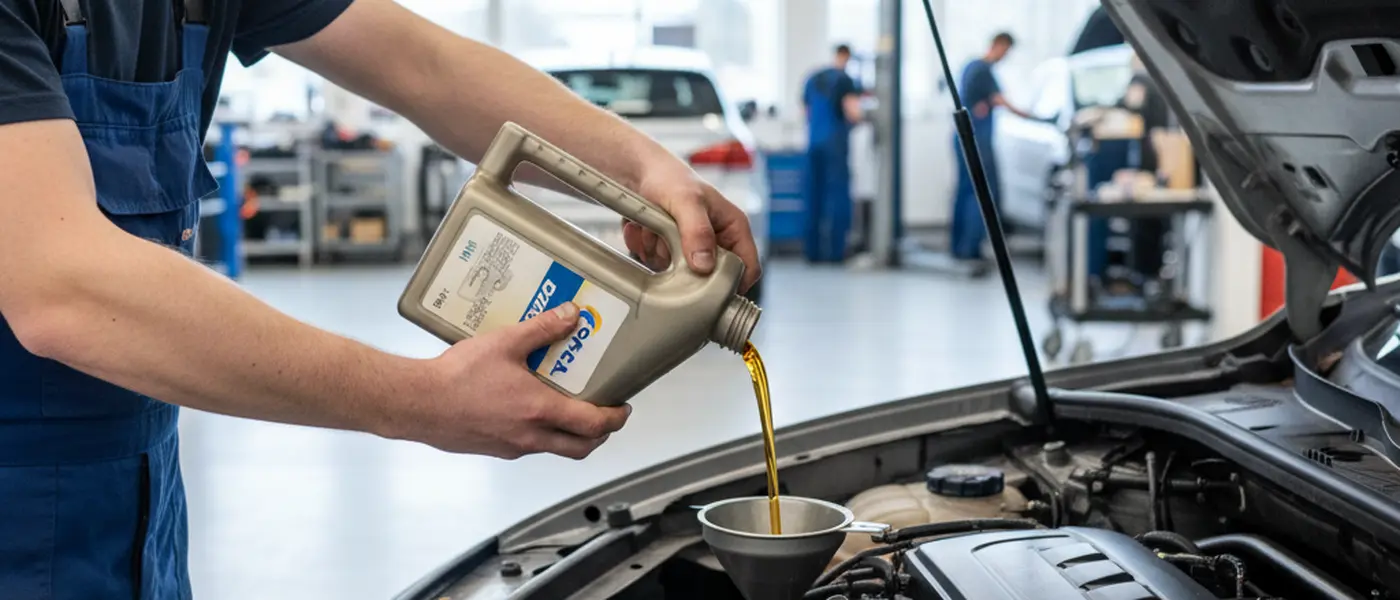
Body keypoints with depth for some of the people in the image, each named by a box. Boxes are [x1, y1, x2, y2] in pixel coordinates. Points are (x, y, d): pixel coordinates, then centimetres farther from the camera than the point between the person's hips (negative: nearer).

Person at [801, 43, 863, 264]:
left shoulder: (812, 79, 13)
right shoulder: (844, 80, -7)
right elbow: (853, 114, -15)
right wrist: (857, 101, 6)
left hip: (814, 143, 6)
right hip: (835, 142, -6)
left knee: (814, 196, 8)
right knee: (837, 194, -5)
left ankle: (813, 250, 9)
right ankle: (834, 250, -11)